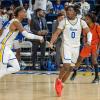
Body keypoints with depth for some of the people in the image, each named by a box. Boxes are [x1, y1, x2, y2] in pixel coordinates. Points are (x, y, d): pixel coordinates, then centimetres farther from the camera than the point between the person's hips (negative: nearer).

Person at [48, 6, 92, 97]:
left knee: (70, 68, 8)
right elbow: (57, 33, -7)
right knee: (67, 65, -18)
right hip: (66, 46, -3)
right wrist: (51, 43, -22)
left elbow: (88, 32, 1)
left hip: (76, 47, 3)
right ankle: (58, 80, 6)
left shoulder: (81, 22, 0)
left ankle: (61, 84, 23)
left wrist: (89, 40, -20)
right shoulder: (64, 22, -5)